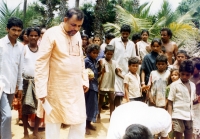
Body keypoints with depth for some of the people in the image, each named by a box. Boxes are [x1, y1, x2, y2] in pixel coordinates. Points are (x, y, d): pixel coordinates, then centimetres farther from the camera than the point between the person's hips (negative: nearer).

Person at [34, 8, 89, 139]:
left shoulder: (78, 35, 8)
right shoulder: (52, 34, -12)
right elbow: (41, 63, -14)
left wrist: (85, 80, 14)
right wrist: (42, 90, -17)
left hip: (76, 88, 6)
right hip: (57, 89, -5)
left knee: (79, 123, 9)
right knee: (53, 123, 7)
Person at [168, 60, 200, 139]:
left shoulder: (193, 85, 10)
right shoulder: (174, 85, -5)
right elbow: (170, 103, -5)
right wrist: (169, 118, -12)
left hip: (189, 117, 5)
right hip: (178, 117, -5)